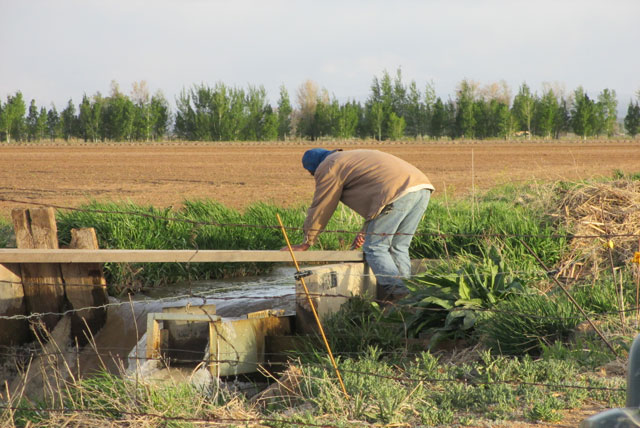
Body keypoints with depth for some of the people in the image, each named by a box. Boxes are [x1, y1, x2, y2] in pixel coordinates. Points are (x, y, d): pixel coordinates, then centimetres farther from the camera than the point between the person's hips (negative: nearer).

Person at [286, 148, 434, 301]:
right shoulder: (352, 157, 37)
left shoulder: (328, 168, 10)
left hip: (397, 193, -9)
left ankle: (393, 288, -16)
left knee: (374, 248, -2)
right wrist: (364, 231, 40)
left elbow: (319, 209, 12)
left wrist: (306, 243, 20)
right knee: (398, 248, 16)